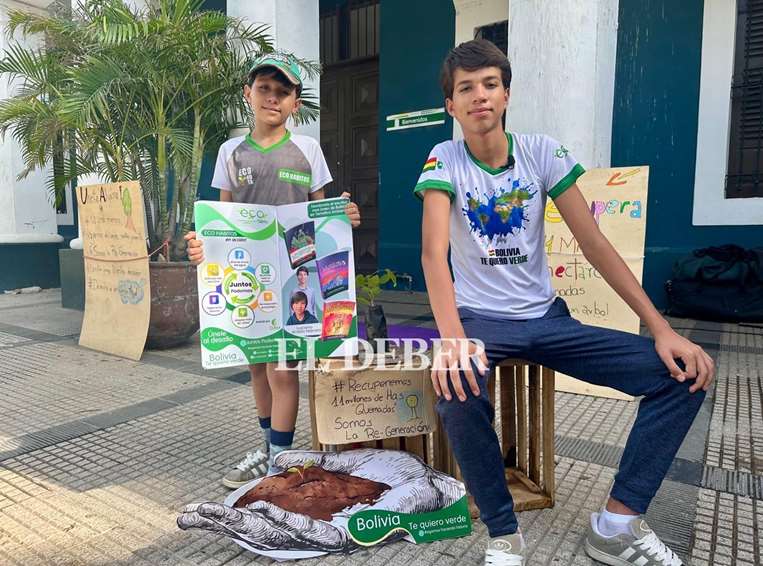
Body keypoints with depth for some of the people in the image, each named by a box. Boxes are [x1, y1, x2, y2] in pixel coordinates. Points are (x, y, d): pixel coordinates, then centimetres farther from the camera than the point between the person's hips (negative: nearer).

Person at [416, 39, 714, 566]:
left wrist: (663, 329, -12)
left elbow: (595, 243, -5)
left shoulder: (543, 152, -1)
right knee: (457, 389, -37)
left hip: (547, 318, 4)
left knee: (684, 372, -11)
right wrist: (452, 338, -40)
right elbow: (434, 250, -22)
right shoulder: (445, 160, -6)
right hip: (480, 318, -3)